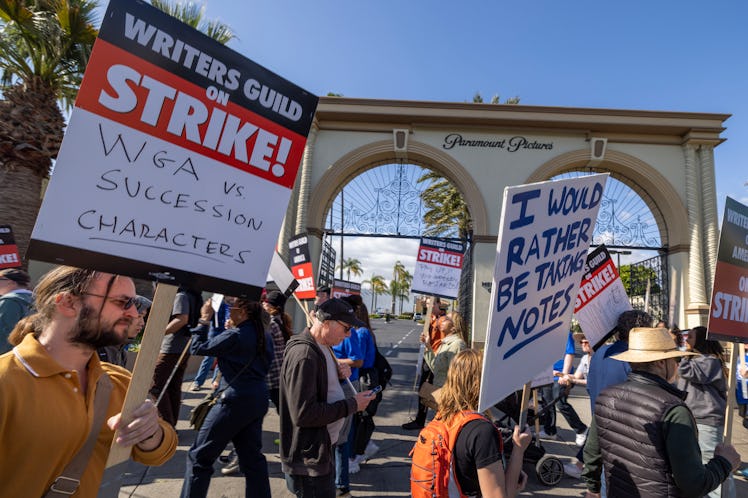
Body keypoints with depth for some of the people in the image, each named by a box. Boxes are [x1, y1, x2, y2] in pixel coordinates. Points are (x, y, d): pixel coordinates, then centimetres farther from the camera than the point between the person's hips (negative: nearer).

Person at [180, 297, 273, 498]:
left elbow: (198, 348, -9)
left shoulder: (235, 336, -18)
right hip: (259, 400, 8)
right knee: (252, 456, 18)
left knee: (199, 456, 8)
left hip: (236, 401, -8)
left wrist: (204, 320, 0)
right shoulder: (265, 336, 5)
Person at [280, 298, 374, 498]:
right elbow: (303, 414, -29)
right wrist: (352, 404, -22)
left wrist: (339, 374, -4)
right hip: (309, 459, -10)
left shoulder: (322, 347, 5)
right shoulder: (304, 355, -26)